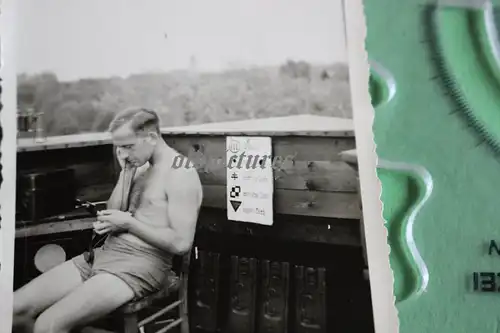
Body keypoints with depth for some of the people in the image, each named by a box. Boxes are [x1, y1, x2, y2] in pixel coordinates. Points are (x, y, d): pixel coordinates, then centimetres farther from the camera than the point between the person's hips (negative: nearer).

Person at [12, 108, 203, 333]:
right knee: (14, 309, -2)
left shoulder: (181, 174, -12)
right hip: (104, 253, 9)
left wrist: (128, 223, -13)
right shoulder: (140, 165, 14)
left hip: (140, 265, -8)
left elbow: (181, 243, -19)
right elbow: (113, 212, 14)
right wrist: (125, 173, 1)